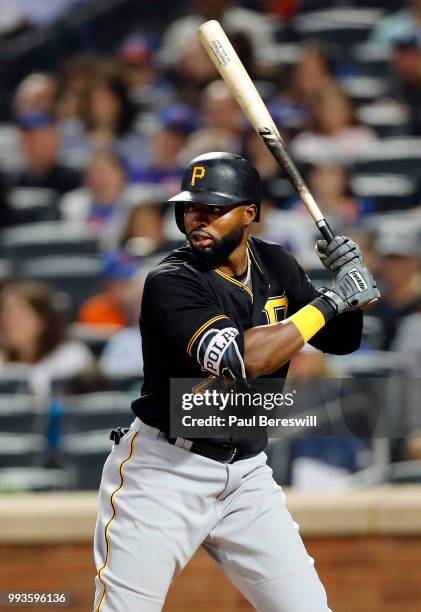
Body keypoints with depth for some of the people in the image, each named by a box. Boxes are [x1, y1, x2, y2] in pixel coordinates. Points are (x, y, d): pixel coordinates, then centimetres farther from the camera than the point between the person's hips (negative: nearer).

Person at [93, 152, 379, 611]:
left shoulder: (274, 265, 4)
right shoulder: (170, 282, -17)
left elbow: (341, 341, 13)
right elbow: (238, 359, -31)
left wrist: (353, 286, -8)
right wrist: (329, 301, -25)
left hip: (247, 477, 6)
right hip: (164, 474, -6)